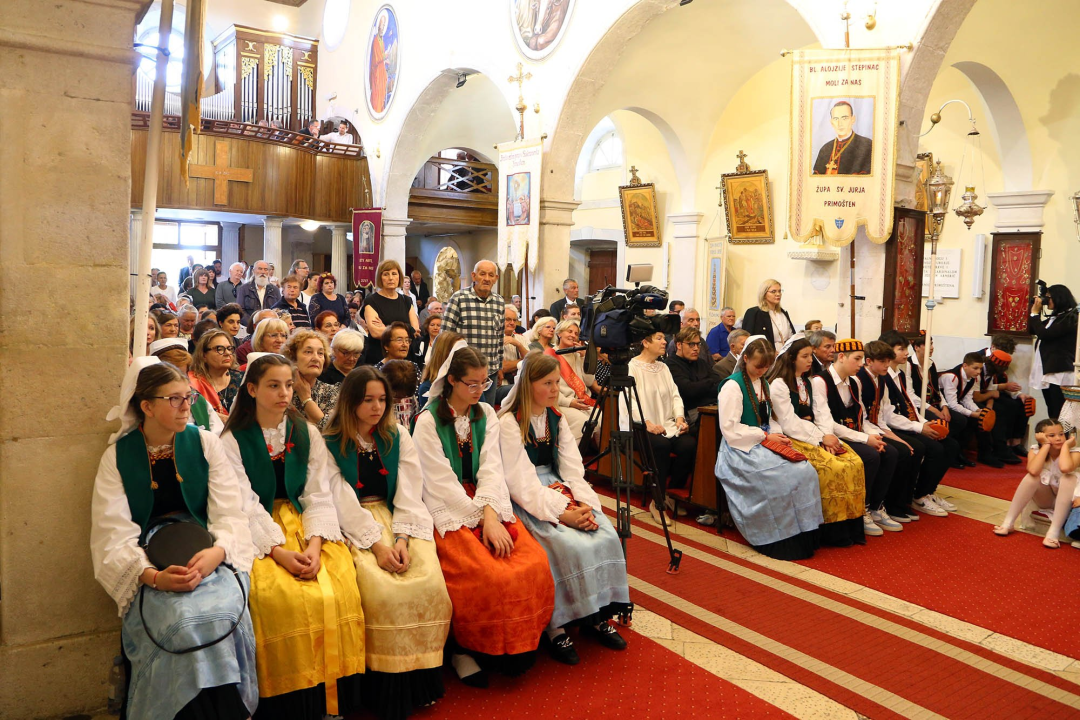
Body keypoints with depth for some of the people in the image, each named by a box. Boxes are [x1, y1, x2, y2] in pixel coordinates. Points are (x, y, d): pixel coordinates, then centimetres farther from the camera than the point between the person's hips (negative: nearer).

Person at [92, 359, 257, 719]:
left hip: (206, 551, 1)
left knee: (222, 609, -29)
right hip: (149, 560, -1)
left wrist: (215, 552, -24)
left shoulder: (204, 443, 5)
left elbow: (230, 514, -2)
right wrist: (153, 576, -23)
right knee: (184, 618, -31)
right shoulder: (118, 456, 3)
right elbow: (113, 535, -6)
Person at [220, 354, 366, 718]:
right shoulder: (233, 440, 1)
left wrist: (314, 544, -15)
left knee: (339, 589, -23)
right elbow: (246, 504, -7)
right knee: (281, 598, -29)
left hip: (304, 523, 2)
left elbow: (319, 495, 3)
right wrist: (279, 551, -20)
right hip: (258, 532, -2)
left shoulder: (308, 434, 9)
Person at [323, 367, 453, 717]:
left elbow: (409, 493, 2)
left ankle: (419, 681, -6)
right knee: (382, 590, -29)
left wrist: (401, 539, -13)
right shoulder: (330, 443, 1)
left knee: (428, 582, -24)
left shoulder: (399, 436, 10)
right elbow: (343, 502, -7)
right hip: (354, 526, -3)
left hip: (397, 518, 3)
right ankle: (387, 688, -10)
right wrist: (377, 544, -17)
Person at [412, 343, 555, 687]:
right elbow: (443, 483, -11)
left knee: (535, 563, -18)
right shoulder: (428, 421, -6)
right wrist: (481, 520, -17)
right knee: (491, 574, -26)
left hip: (487, 505, 5)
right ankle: (464, 649, -2)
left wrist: (491, 515, -16)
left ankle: (517, 646, 3)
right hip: (448, 511, -5)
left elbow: (491, 468, 0)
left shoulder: (486, 414, 10)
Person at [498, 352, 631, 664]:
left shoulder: (556, 419, 13)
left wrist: (584, 504, -12)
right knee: (569, 545, -29)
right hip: (527, 501, -6)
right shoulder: (509, 423, -9)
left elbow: (573, 468, 7)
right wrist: (561, 513, -23)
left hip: (560, 491, 6)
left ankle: (598, 615, -1)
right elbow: (520, 481, -16)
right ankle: (555, 626, -14)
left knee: (606, 536, -16)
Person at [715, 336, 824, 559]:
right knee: (785, 475, -30)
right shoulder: (733, 386, -8)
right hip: (741, 449, -7)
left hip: (763, 443, 7)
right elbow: (730, 429, -14)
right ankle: (781, 540, -16)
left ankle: (803, 537, -13)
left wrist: (778, 435, 1)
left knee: (805, 471, -19)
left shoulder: (763, 383, 18)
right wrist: (765, 436, -13)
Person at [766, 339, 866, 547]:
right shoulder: (778, 384, -8)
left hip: (816, 435, 7)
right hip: (794, 439, -7)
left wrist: (828, 435, -11)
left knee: (854, 463, -15)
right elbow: (789, 423, -14)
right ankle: (834, 530, -13)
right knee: (834, 468, -26)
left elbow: (821, 413, 8)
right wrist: (821, 437, -15)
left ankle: (851, 526, -10)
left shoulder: (808, 383, 18)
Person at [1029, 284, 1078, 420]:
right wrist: (1034, 308, 11)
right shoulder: (1054, 317, 17)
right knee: (1051, 413, 10)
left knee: (1058, 414, -11)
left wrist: (1035, 313, -6)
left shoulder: (1070, 318, -9)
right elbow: (1031, 330, 22)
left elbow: (1044, 334, -17)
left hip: (1059, 373, -9)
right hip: (1047, 371, 9)